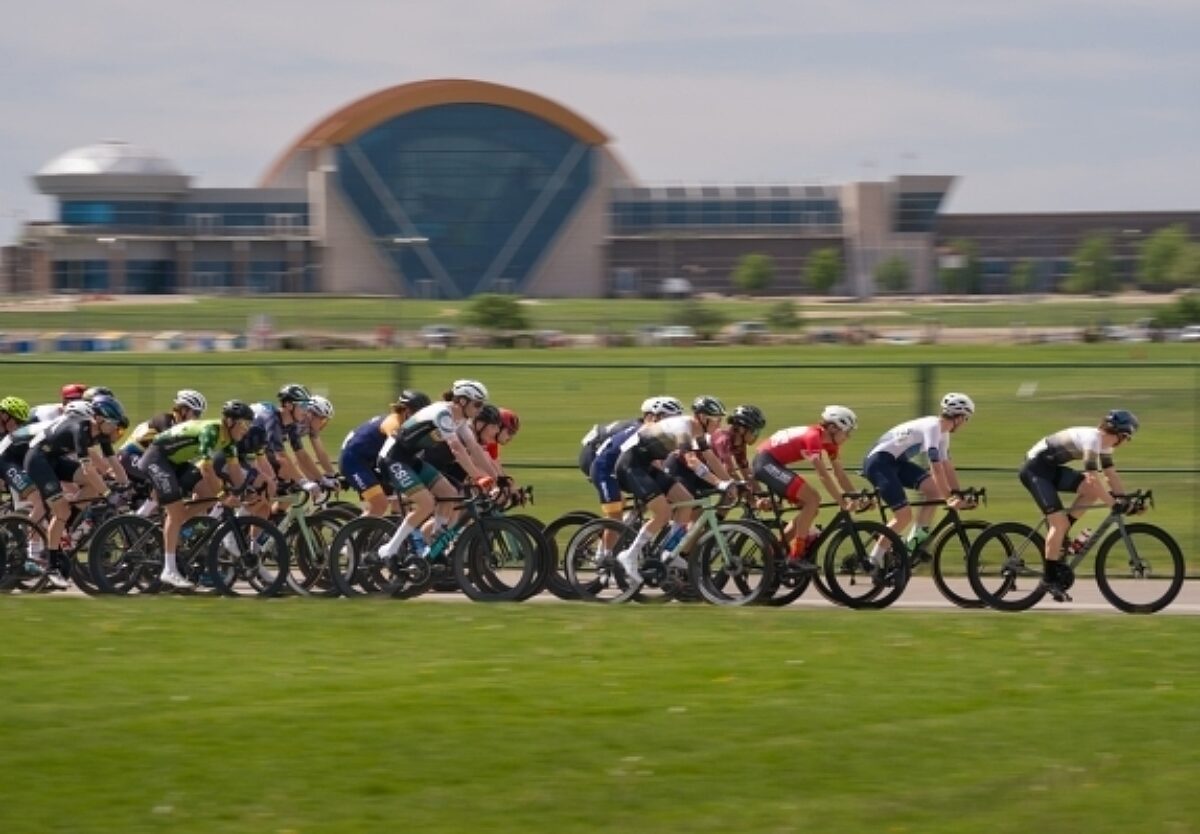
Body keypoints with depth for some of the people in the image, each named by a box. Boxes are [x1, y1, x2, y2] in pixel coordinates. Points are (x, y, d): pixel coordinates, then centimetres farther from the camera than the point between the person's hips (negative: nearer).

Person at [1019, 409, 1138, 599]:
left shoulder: (1104, 443, 5)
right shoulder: (1092, 440, -24)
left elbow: (1111, 475, 9)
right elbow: (1093, 478, -30)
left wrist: (1126, 500, 0)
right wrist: (1113, 503, -28)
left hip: (1051, 468, 9)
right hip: (1035, 469, -9)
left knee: (1092, 491, -3)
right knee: (1059, 521, -15)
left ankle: (1058, 536, 5)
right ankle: (1050, 579, -9)